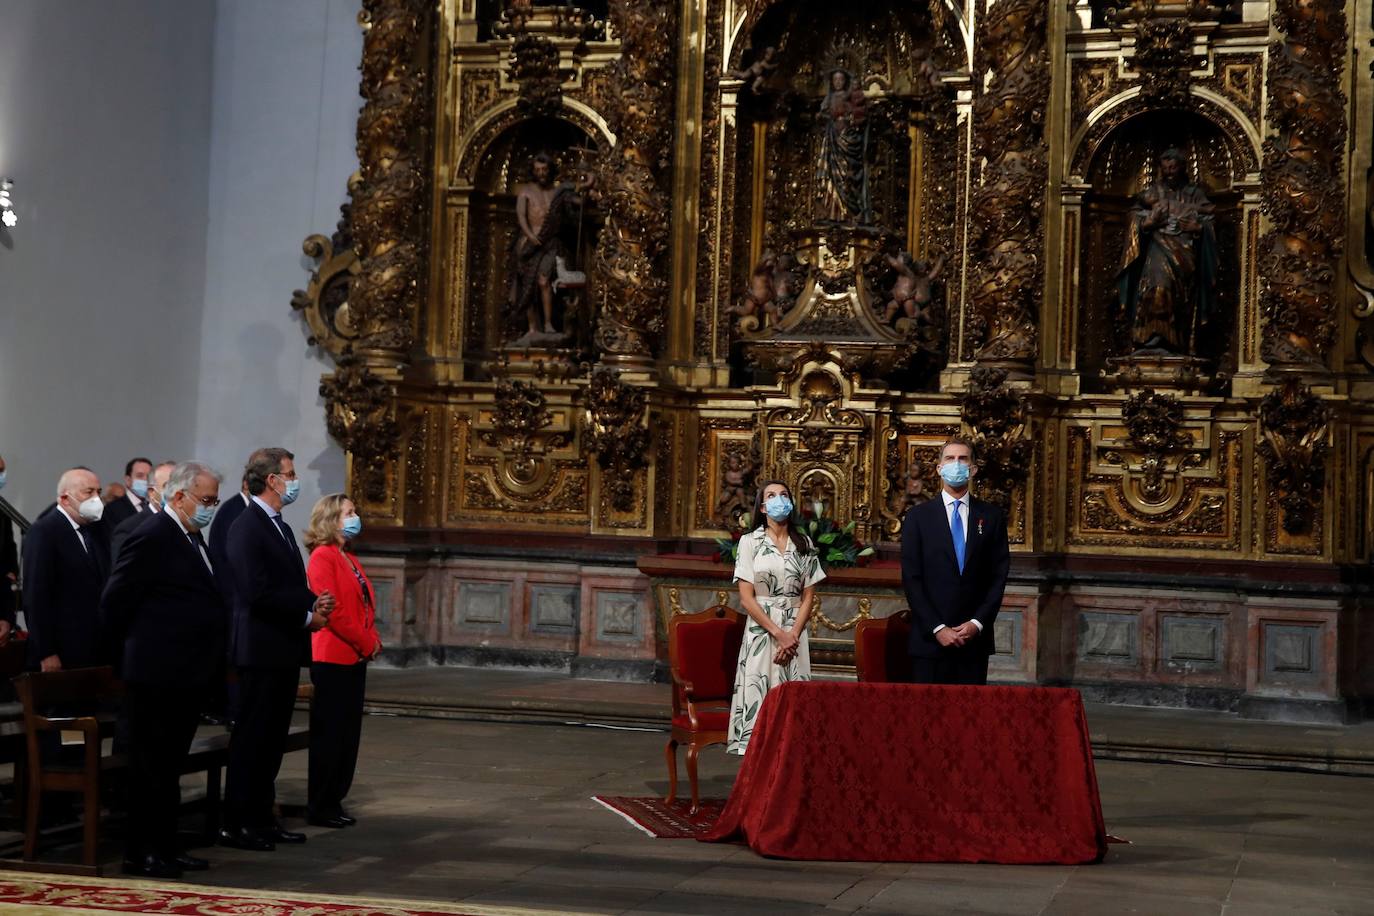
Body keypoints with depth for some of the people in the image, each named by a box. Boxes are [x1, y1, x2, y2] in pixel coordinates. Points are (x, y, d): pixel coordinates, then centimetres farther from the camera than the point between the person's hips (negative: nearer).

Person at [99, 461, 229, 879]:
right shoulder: (152, 534, -15)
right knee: (152, 766, -1)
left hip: (186, 672, 9)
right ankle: (142, 853, 7)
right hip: (158, 672, -9)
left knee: (169, 765, 15)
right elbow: (115, 600, -15)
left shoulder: (190, 536, 14)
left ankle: (164, 846, 23)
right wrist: (139, 641, -2)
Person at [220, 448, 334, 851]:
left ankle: (261, 818, 19)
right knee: (252, 737, -5)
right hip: (262, 649, -9)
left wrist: (315, 601, 0)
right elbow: (259, 592, -21)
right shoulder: (248, 527, -13)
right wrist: (307, 615, -15)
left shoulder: (280, 527, 17)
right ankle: (236, 824, 1)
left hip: (285, 650, 9)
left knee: (273, 737, 12)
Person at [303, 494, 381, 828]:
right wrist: (366, 644, -13)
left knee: (348, 734, 10)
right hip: (333, 658, -9)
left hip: (354, 658, 9)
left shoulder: (349, 559, 16)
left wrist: (372, 641, 2)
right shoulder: (323, 557, -11)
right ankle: (320, 807, 4)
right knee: (329, 734, -3)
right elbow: (331, 609, -18)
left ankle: (334, 801, 17)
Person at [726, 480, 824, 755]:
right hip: (761, 629, -2)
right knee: (758, 696, -5)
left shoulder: (804, 544, 9)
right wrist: (777, 633, -11)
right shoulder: (750, 542, 2)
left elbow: (808, 596, 6)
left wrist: (792, 635, -8)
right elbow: (746, 598, -4)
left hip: (794, 633, 2)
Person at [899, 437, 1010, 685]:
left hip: (975, 638, 1)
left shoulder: (992, 517, 8)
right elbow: (911, 579, -2)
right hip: (930, 638, -1)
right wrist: (937, 628, -10)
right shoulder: (918, 516, 3)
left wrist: (978, 623, -6)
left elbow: (999, 577, 5)